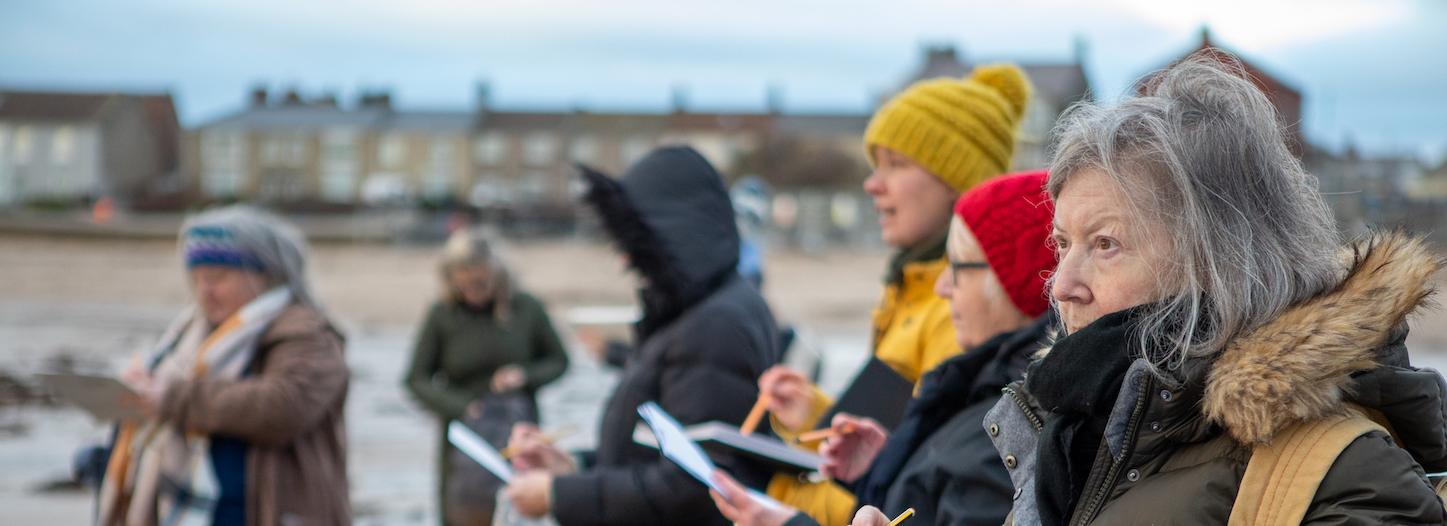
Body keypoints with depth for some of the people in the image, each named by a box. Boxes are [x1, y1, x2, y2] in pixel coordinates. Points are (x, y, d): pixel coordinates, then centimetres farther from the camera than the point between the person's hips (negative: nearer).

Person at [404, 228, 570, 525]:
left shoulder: (526, 308, 0)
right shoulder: (442, 315, -4)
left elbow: (558, 361, 10)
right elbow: (416, 379, -1)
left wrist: (525, 375, -11)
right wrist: (460, 408, -15)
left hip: (518, 431, 1)